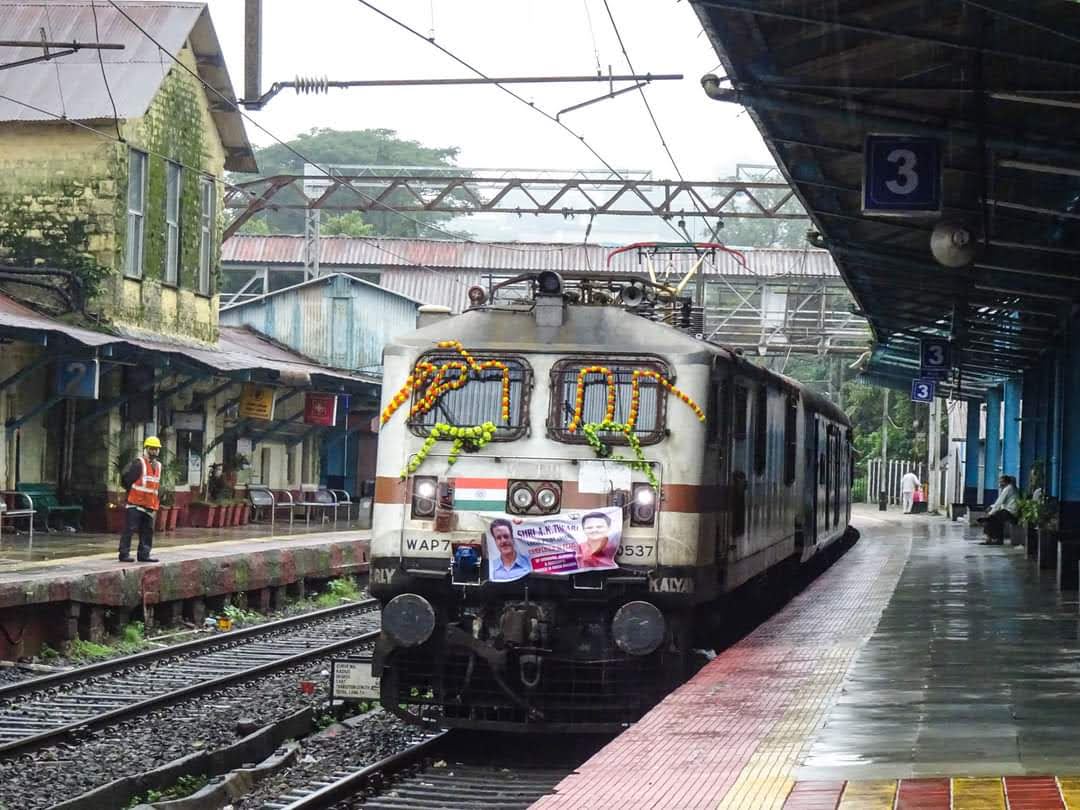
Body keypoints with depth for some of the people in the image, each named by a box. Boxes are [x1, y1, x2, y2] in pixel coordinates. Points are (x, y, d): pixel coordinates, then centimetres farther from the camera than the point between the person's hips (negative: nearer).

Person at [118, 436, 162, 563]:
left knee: (147, 531, 9)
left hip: (150, 504, 8)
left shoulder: (158, 466, 16)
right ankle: (124, 554, -5)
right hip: (135, 504, -8)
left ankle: (144, 554, 16)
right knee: (130, 529, -7)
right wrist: (132, 491, -2)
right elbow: (125, 478, -14)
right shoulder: (138, 463, -10)